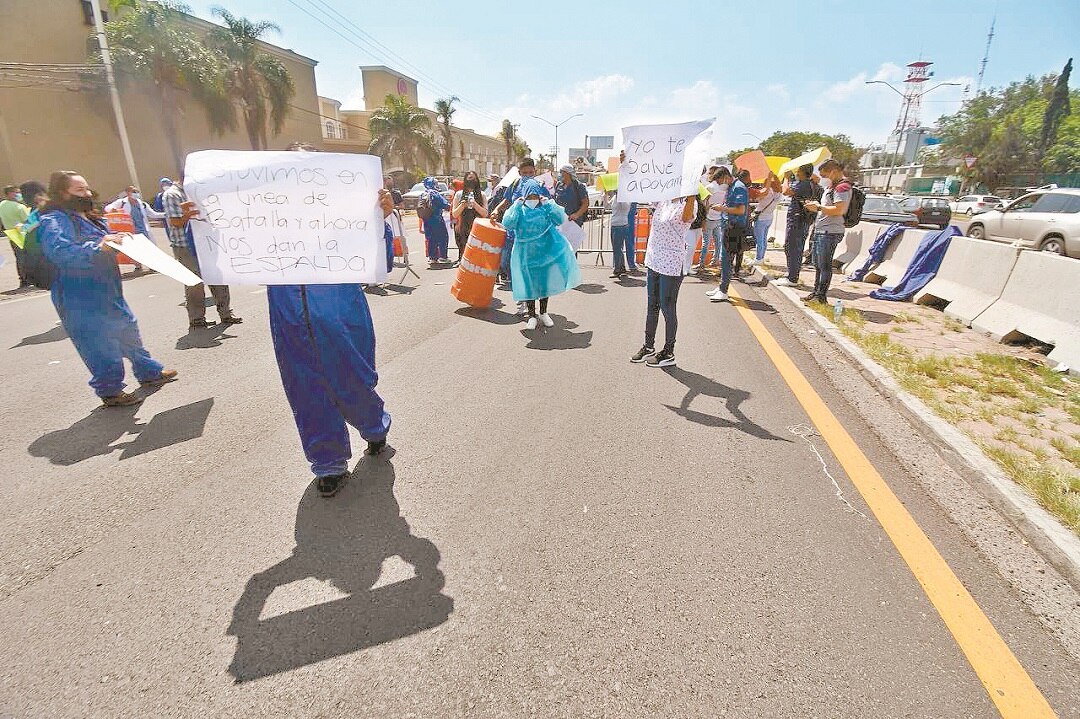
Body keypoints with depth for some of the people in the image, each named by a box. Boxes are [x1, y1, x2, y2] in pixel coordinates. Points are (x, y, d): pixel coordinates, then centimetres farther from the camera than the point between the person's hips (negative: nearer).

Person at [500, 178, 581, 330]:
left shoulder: (546, 208, 1)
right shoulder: (519, 209, -1)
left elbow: (561, 219, -12)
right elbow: (507, 223, -17)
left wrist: (548, 203, -12)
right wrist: (517, 205, -16)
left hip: (545, 251, 1)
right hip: (525, 253, -1)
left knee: (545, 282, 9)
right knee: (528, 283, 3)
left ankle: (543, 313, 26)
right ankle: (532, 316, 16)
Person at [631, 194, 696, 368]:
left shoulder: (687, 203, -11)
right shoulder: (663, 201, 9)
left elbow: (686, 218, -33)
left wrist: (691, 196, -45)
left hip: (671, 265, -8)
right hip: (653, 260, 8)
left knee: (667, 308, 1)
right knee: (652, 305, 15)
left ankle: (669, 353, 15)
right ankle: (648, 346, 29)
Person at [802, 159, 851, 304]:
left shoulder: (842, 187, -13)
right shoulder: (833, 185, 20)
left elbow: (838, 210, -24)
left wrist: (818, 207, -15)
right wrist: (815, 205, 12)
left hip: (830, 232, -11)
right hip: (820, 230, 11)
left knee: (824, 265, -7)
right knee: (817, 264, 15)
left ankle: (822, 296, -3)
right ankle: (816, 292, 24)